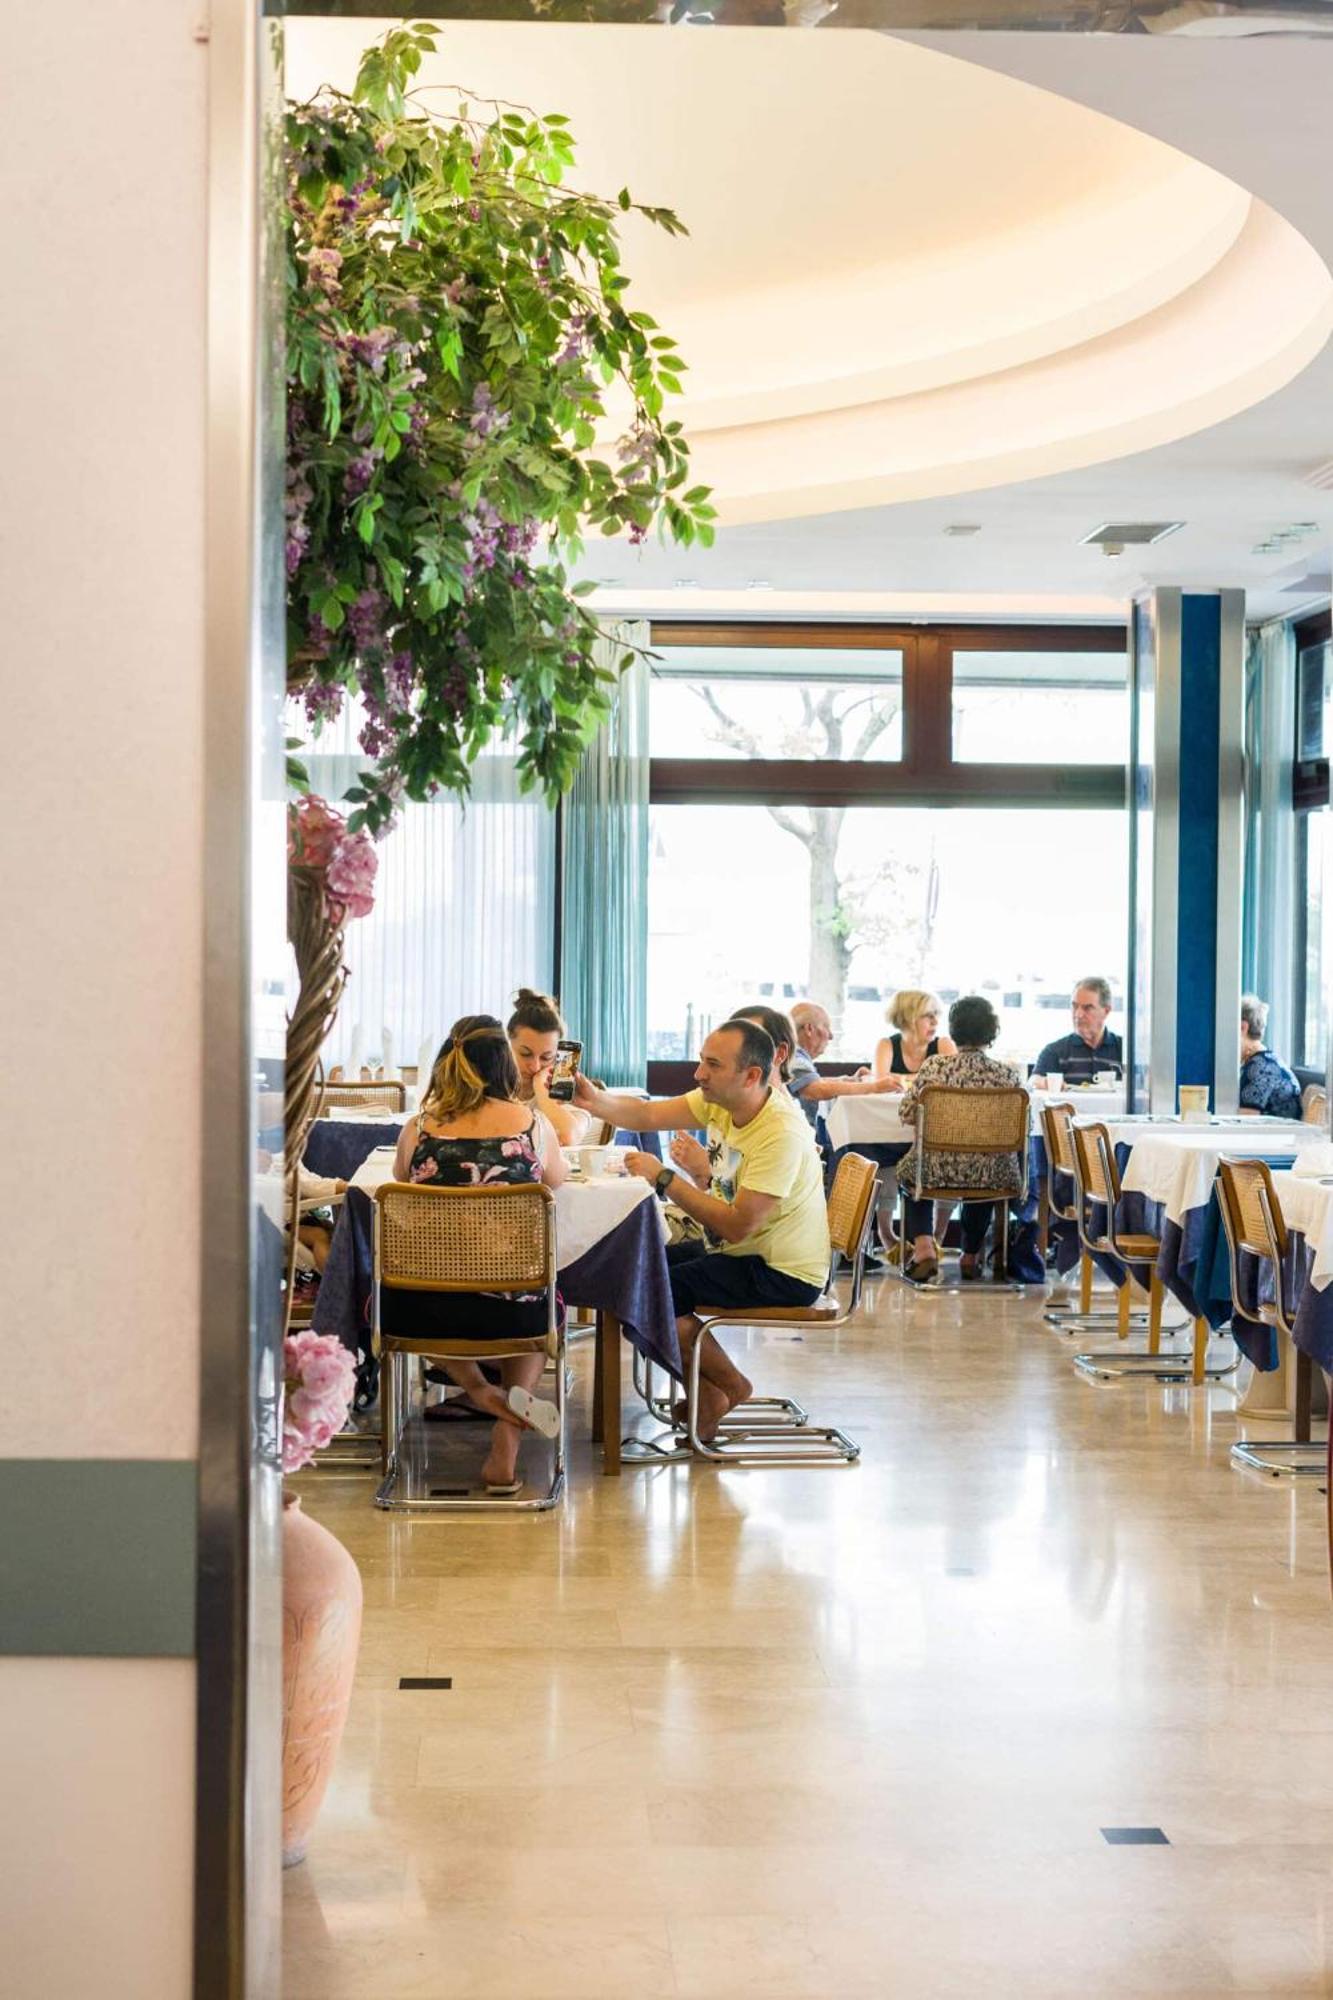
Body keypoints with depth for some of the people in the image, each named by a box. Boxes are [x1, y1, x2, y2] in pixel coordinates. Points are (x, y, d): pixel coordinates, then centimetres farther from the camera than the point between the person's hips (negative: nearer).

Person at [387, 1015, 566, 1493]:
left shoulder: (418, 1129, -2)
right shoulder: (532, 1123, -3)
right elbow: (557, 1178, 19)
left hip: (423, 1311, 1)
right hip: (509, 1310, 0)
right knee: (545, 1306, 36)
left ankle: (479, 1389, 15)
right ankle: (506, 1441, 22)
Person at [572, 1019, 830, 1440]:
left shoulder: (781, 1135, -28)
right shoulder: (720, 1100, -2)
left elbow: (736, 1226, -29)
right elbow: (649, 1114, -9)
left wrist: (665, 1178, -25)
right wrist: (595, 1101, -28)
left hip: (782, 1274, -9)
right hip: (741, 1252, 10)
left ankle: (730, 1386, 6)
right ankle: (705, 1393, 14)